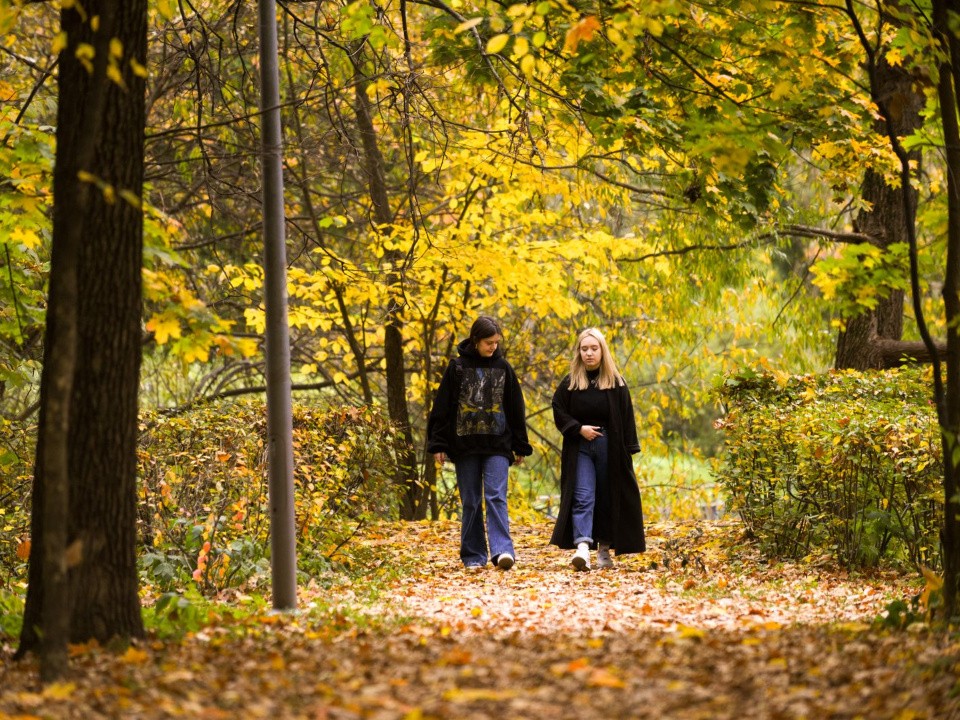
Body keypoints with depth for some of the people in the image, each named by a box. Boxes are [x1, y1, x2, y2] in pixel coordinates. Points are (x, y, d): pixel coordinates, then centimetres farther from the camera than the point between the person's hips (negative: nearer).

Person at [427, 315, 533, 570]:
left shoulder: (503, 367, 6)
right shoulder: (457, 367, 1)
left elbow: (515, 409, 10)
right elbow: (441, 407, 2)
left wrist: (520, 446, 10)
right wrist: (438, 444, -3)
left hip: (497, 445, 0)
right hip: (465, 444, 0)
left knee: (496, 497, -12)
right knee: (470, 502, 4)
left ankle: (502, 550, -22)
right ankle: (473, 556, 9)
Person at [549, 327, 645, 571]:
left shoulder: (616, 383, 2)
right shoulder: (569, 383, 3)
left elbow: (626, 418, 2)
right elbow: (559, 413, 5)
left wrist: (629, 450, -3)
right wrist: (579, 428, -11)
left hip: (609, 447, 1)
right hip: (580, 448, -1)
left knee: (608, 499, 6)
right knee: (582, 497, -13)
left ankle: (604, 549, 16)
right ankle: (582, 547, -26)